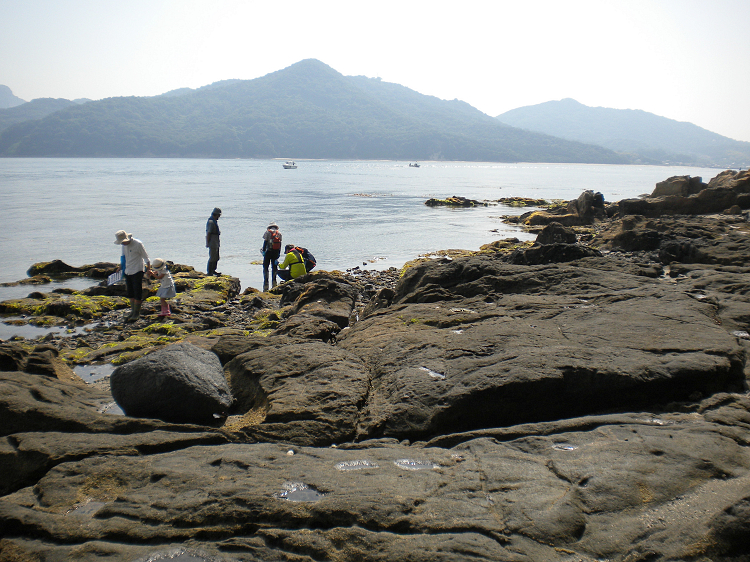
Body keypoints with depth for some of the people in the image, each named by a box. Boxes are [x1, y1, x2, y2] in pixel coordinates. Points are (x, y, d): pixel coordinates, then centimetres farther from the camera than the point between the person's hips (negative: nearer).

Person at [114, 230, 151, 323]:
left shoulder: (138, 244, -15)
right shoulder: (124, 245, 5)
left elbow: (145, 257, -8)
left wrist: (148, 269, -10)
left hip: (137, 271, -7)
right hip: (127, 272, 7)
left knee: (137, 294, -3)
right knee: (130, 294, 12)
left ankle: (136, 313, 4)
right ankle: (133, 311, 21)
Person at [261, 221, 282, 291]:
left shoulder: (267, 232, 3)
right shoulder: (279, 233, 11)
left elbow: (265, 242, -5)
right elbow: (280, 244, 8)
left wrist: (263, 251, -3)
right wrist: (278, 254, 9)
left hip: (268, 252, -3)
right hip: (276, 252, 3)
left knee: (265, 267, 3)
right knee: (274, 267, 11)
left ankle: (266, 286, -3)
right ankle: (274, 284, 6)